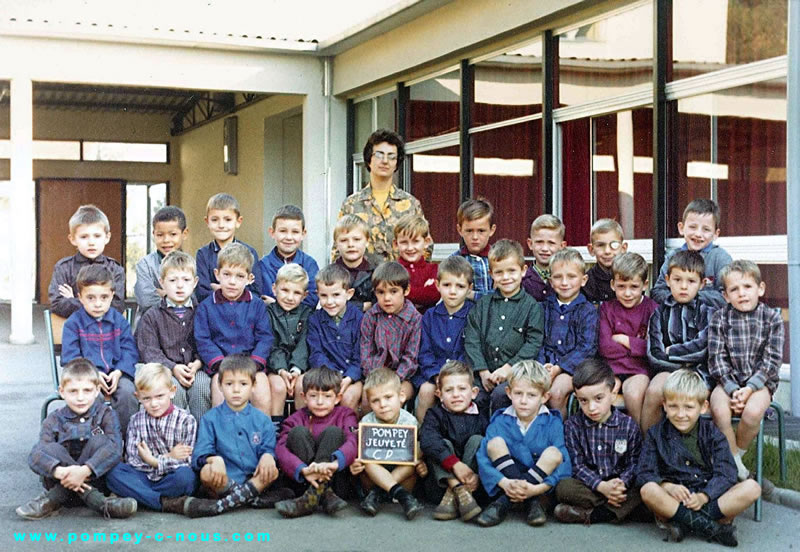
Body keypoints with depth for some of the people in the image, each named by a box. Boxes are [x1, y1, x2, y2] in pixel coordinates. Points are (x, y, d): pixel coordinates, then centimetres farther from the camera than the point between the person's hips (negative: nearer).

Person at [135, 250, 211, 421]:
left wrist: (197, 364, -17)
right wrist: (174, 368, -17)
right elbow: (149, 351, -2)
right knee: (175, 388, -31)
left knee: (202, 386, -29)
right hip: (164, 369, -1)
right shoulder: (152, 316, 8)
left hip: (196, 368, 1)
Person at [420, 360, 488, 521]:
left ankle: (452, 495, -27)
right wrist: (455, 464, -35)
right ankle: (460, 490, -36)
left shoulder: (481, 416, -1)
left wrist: (478, 474, -28)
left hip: (472, 475, 0)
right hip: (444, 475, 0)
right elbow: (427, 441, -23)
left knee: (477, 440, -19)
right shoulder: (435, 415, -2)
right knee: (444, 444, -19)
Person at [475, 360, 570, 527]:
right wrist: (505, 483, -32)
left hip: (541, 479, -1)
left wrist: (539, 488, -34)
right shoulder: (500, 422, -5)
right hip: (506, 479, 1)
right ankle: (532, 502, -26)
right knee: (495, 443, -19)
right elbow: (483, 459, -14)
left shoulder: (553, 423, -9)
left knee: (554, 453, -26)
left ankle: (505, 502, -26)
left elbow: (564, 465, -18)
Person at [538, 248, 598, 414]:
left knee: (555, 392, -30)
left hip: (573, 365, -3)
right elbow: (539, 341, 8)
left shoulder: (588, 311, 3)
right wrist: (542, 365, -11)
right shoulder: (545, 307, 14)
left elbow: (586, 348, -6)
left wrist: (558, 368, -15)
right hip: (548, 364, 3)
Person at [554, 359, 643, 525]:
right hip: (588, 485, -1)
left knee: (644, 491, -30)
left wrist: (620, 484, -24)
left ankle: (586, 514, -29)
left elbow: (633, 464, -2)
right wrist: (602, 486, -20)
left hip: (622, 485, 1)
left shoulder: (628, 425, 1)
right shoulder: (573, 425, 1)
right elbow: (577, 465, -5)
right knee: (563, 487, -30)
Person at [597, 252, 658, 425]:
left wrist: (625, 340, -2)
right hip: (611, 367, 2)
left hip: (639, 368, -2)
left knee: (633, 394, -32)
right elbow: (605, 347, -1)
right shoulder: (607, 309, 11)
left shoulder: (652, 308, 3)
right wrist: (638, 346, -4)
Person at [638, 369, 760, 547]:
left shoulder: (713, 433, 5)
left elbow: (725, 474, -5)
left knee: (752, 488, -23)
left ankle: (681, 522, -28)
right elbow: (645, 474, -4)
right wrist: (668, 486, -24)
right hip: (673, 499, -1)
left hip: (710, 497, 2)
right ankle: (714, 527, -30)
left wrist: (703, 496, -22)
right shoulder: (655, 434, 5)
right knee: (648, 490, -33)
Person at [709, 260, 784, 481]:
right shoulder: (720, 319, 0)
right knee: (719, 410, -29)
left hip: (760, 381, -1)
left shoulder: (772, 318, -2)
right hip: (728, 380, 1)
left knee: (753, 411, -31)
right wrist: (732, 389, -17)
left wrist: (750, 388, -17)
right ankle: (736, 466, -12)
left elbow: (772, 360, -6)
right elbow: (717, 359, -4)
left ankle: (736, 453, -2)